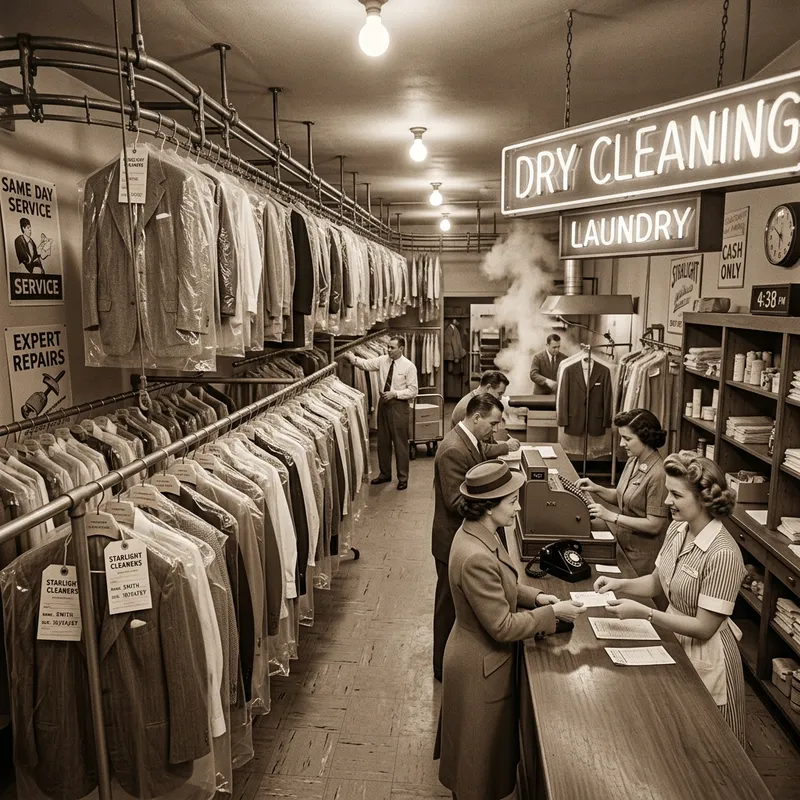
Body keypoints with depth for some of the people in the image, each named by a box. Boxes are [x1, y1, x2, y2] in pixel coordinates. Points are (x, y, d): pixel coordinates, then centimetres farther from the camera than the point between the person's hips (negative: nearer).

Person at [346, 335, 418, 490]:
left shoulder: (409, 366, -11)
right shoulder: (383, 360, 2)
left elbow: (413, 390, -10)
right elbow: (366, 364, -8)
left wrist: (395, 393, -20)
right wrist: (352, 358, -24)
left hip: (399, 405, -5)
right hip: (383, 402, 5)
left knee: (400, 443, 3)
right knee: (383, 441, 14)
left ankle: (403, 478, 17)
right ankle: (385, 474, 31)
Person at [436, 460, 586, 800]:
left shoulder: (477, 532, -6)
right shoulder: (476, 557, -36)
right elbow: (503, 626, -27)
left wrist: (534, 596, -2)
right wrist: (553, 612, -19)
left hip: (480, 656, 9)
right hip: (482, 667, -9)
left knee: (482, 747, 30)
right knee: (483, 757, 17)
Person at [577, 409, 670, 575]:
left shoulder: (658, 474, -23)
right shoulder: (632, 462, 2)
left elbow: (654, 525, -22)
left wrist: (611, 516, -22)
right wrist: (596, 489, -3)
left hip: (643, 557, -7)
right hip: (624, 546, 7)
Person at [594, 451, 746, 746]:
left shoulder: (722, 554, -28)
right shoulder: (676, 530, -6)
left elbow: (704, 628, -24)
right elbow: (657, 582, 8)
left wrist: (643, 613, -28)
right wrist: (620, 584, -9)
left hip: (704, 659, -7)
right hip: (675, 643, 7)